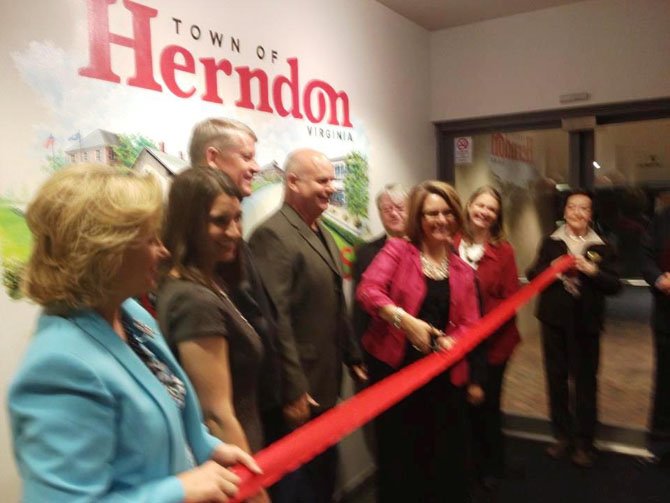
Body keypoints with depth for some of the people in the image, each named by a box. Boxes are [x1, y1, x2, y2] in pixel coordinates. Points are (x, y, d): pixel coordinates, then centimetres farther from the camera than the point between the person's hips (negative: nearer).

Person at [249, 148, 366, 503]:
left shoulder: (322, 234, 13)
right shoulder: (273, 234, -18)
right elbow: (275, 317, -24)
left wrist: (353, 357, 17)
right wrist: (293, 390, -23)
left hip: (324, 382, 9)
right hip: (300, 389, -9)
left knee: (324, 467, 21)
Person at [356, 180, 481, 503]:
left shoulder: (462, 271, 9)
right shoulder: (397, 250, -3)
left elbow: (469, 323, 6)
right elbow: (368, 290, -17)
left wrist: (451, 341, -16)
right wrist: (404, 319, -31)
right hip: (394, 367, -3)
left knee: (443, 453, 12)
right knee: (397, 453, 7)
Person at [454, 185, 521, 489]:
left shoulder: (503, 250, -8)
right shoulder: (452, 244, -5)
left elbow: (511, 298, -9)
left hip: (493, 341, -1)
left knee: (487, 404, 12)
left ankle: (492, 468, 36)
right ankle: (474, 464, 37)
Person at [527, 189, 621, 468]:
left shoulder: (602, 247, 1)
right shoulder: (550, 242, 4)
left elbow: (614, 286, -2)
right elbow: (532, 275, 2)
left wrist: (592, 271, -18)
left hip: (586, 322, -1)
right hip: (554, 319, 2)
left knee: (585, 381, 6)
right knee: (556, 378, 10)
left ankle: (584, 442, 20)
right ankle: (563, 436, 26)